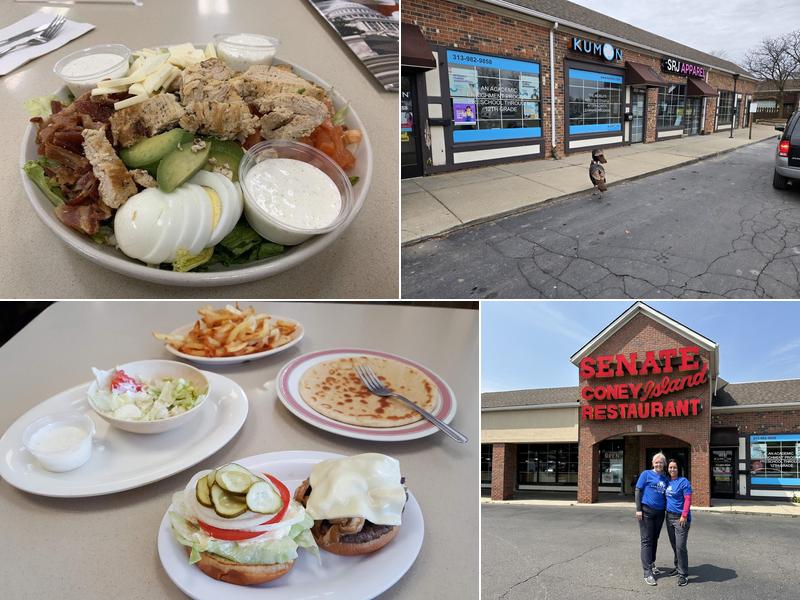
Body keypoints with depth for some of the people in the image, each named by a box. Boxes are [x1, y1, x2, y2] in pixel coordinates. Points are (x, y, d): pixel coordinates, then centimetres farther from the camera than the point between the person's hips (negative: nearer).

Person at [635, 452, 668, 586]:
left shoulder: (665, 479, 11)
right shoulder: (646, 474, -3)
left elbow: (666, 496, 18)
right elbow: (638, 491, -4)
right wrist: (638, 509, -10)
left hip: (660, 513, 5)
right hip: (646, 511, -5)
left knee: (655, 540, 13)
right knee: (647, 541, -5)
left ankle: (651, 564, 28)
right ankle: (647, 572, -6)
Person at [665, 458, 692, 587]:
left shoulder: (683, 481, -9)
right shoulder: (667, 482, 10)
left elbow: (688, 500, -13)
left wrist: (684, 516, -19)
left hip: (680, 518, -7)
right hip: (669, 516, 7)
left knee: (680, 546, -9)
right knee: (674, 545, 15)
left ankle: (683, 574, -3)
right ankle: (678, 567, 29)